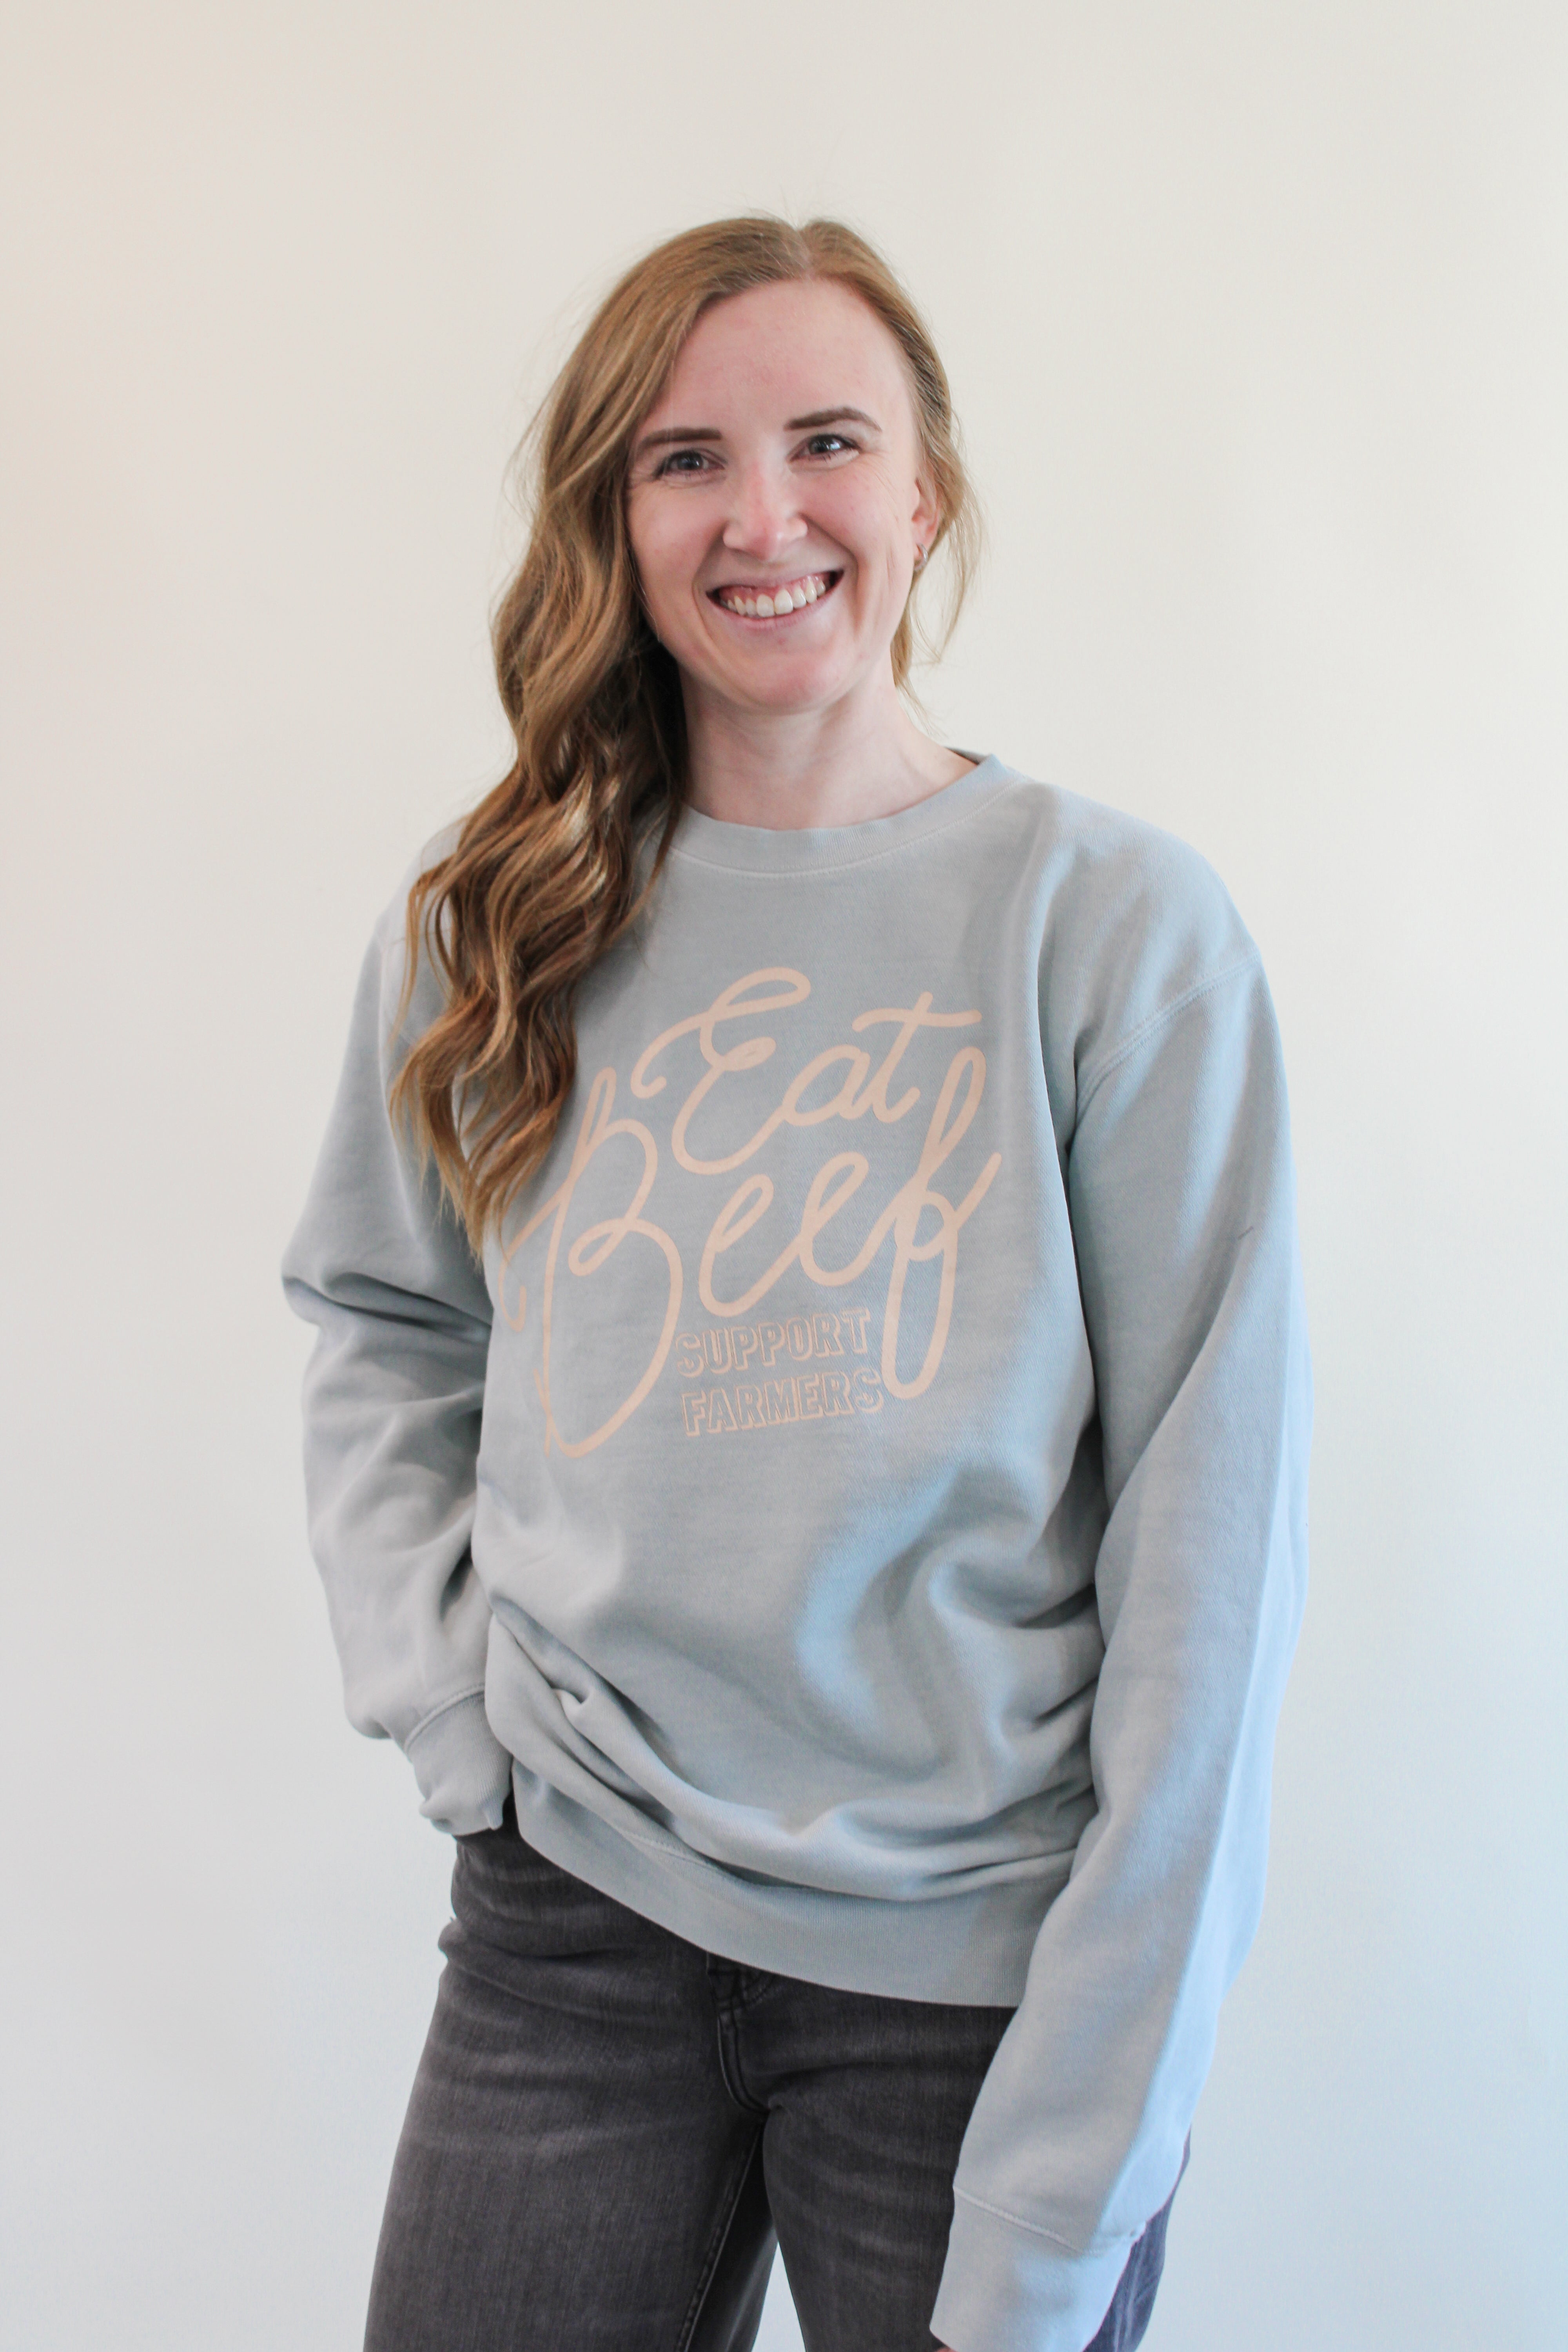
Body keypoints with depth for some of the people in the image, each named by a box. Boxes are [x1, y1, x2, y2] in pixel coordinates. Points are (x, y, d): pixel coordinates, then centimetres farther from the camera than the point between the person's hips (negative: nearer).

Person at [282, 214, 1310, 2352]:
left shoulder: (1120, 925, -9)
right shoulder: (488, 928, 1)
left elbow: (1208, 1554, -11)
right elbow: (381, 1331, 15)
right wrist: (449, 1697, 0)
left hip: (977, 1960, -2)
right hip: (571, 1921, 3)